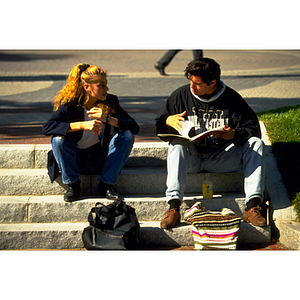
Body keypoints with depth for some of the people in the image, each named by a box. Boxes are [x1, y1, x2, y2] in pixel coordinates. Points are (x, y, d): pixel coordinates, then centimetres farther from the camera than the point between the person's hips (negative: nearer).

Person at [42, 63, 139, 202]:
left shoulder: (110, 102, -5)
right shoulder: (69, 105, -12)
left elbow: (134, 127, -11)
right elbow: (47, 128, -26)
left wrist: (108, 119, -28)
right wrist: (82, 125, -35)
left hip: (101, 159, 2)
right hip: (75, 160, -2)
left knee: (127, 136, -19)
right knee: (58, 138, -29)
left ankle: (107, 184, -11)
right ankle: (72, 184, -11)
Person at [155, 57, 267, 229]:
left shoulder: (231, 98, -2)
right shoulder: (181, 96, 0)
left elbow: (253, 129, -2)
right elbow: (159, 129, 7)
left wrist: (233, 135, -22)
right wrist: (168, 121, -17)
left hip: (221, 158, 0)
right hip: (192, 158, 0)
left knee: (256, 144, -20)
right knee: (177, 144, -32)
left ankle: (252, 207, -31)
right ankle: (174, 207, -43)